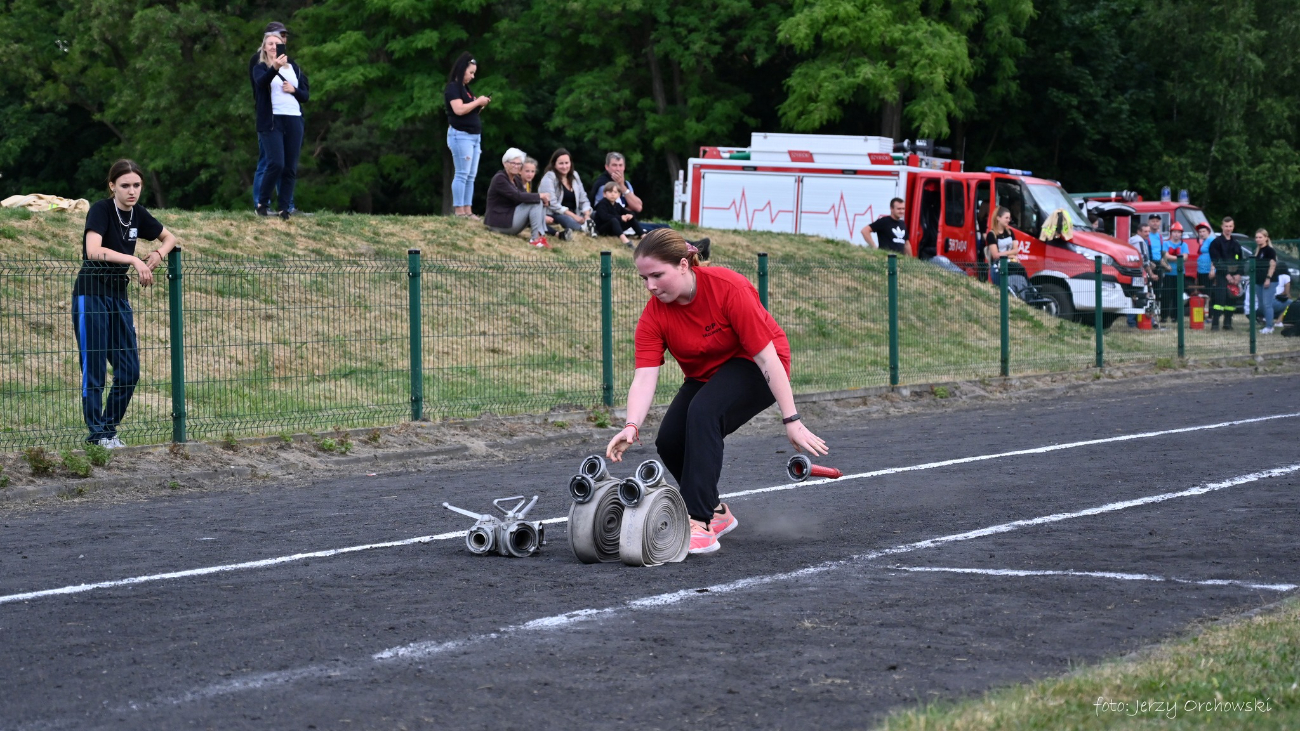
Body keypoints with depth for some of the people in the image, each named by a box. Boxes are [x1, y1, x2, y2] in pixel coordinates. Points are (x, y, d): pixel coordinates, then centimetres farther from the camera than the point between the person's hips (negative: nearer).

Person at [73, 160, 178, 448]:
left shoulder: (138, 214, 5)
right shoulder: (100, 210, -14)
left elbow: (169, 237, 20)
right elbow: (94, 250, -30)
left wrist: (159, 254, -1)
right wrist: (133, 259, -35)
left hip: (118, 297, 7)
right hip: (91, 296, -7)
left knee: (129, 370, 5)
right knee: (94, 369, -3)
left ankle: (108, 429, 17)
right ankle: (98, 433, 5)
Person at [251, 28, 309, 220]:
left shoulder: (294, 67, 17)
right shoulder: (260, 67, 4)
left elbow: (306, 95, 16)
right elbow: (261, 82, -20)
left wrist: (294, 90, -6)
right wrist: (274, 68, -39)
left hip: (294, 120, 4)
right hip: (271, 120, -4)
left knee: (291, 167, 0)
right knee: (276, 163, -16)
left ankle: (284, 208, 2)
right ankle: (262, 203, -1)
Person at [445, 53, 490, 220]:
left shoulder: (466, 88, 19)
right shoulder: (453, 87, -8)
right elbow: (459, 109, -21)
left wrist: (481, 105, 5)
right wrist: (477, 101, -13)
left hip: (474, 135, 9)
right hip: (461, 135, -9)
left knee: (471, 176, 5)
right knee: (462, 174, -10)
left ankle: (468, 211, 5)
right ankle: (459, 211, -11)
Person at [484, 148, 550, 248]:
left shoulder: (517, 179, 13)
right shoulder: (499, 179, -15)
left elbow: (524, 197, 4)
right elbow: (518, 196, -25)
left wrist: (543, 199, -16)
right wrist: (540, 196, -17)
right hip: (500, 223, -9)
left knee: (540, 202, 1)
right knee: (535, 203, -16)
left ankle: (542, 234, -12)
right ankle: (537, 237, -18)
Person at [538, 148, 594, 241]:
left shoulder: (574, 175, 14)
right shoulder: (549, 178, -5)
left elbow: (583, 199, 14)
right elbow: (552, 204, -16)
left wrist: (587, 215, -8)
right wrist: (573, 215, -21)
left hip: (574, 215, 6)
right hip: (553, 215, -6)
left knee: (593, 219, -25)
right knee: (568, 220, -41)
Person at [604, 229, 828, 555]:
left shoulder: (728, 288, -29)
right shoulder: (654, 316, -15)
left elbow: (767, 357, -27)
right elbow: (644, 378, -22)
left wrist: (792, 422, -28)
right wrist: (631, 427, -41)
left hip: (754, 367, -6)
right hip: (704, 376, 6)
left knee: (703, 411, -32)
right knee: (669, 441, -15)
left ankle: (701, 525, -34)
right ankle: (717, 513, 13)